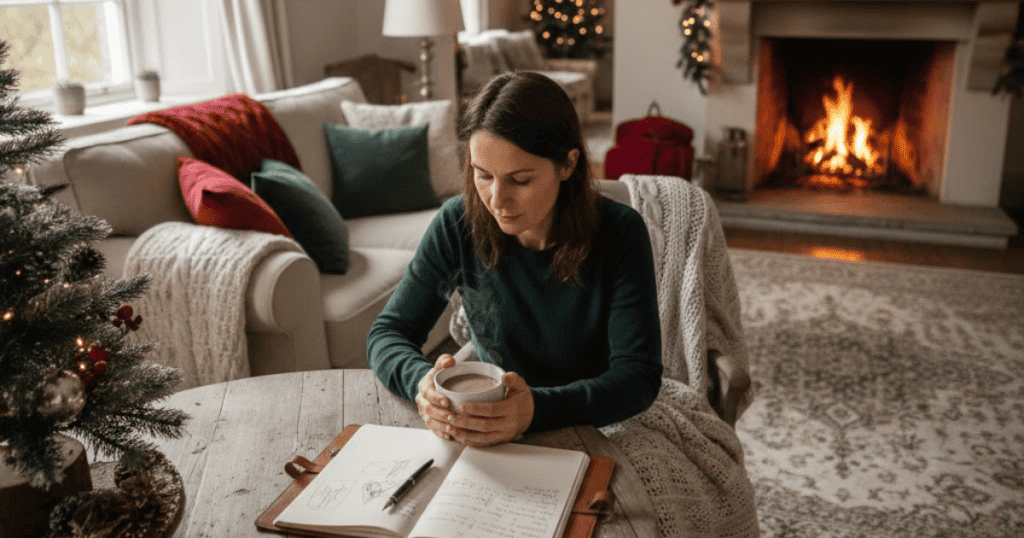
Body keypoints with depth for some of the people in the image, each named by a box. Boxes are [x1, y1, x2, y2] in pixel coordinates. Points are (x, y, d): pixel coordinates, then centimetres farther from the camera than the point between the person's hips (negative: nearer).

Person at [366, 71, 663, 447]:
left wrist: (536, 409, -37)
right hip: (490, 431, 1)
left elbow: (639, 374, -19)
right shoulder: (458, 224, -10)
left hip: (600, 430, 0)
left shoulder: (619, 233, -16)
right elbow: (388, 333, -4)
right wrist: (422, 382, -28)